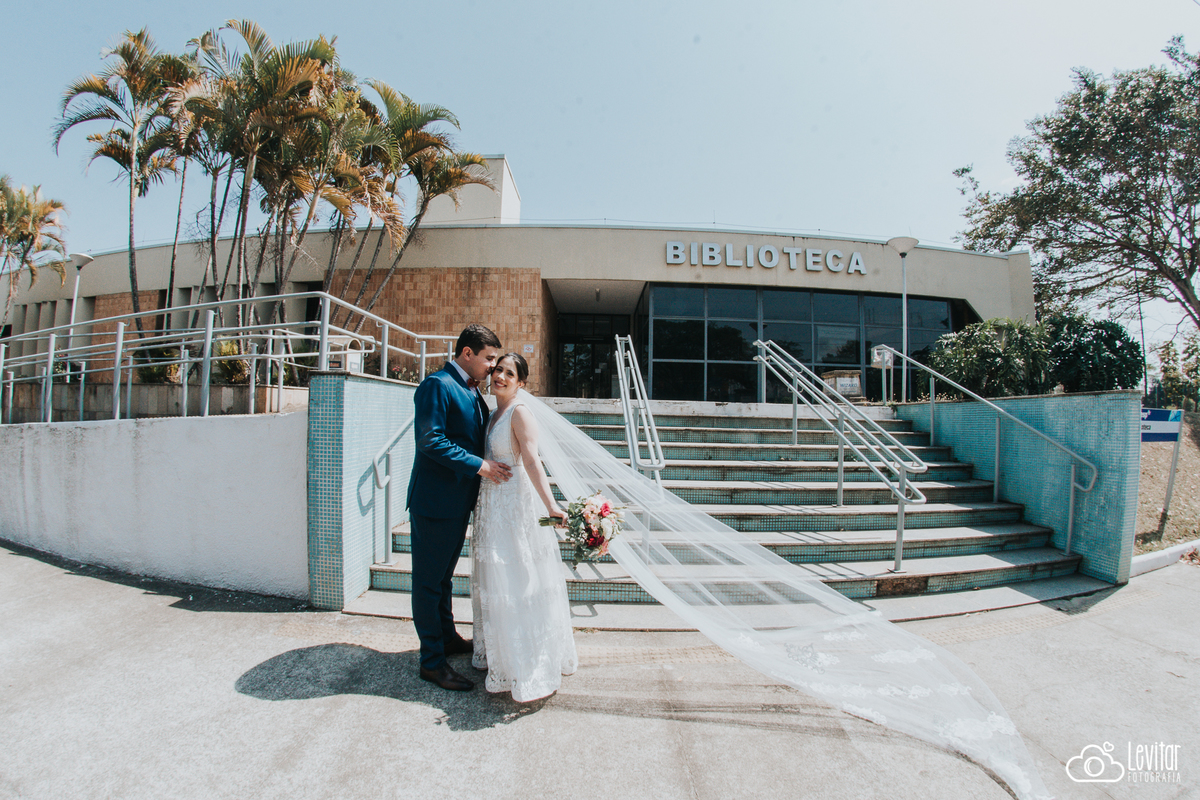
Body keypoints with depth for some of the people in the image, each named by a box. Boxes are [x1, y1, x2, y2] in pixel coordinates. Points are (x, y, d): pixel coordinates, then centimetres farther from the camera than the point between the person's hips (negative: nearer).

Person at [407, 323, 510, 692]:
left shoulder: (472, 391, 12)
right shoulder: (437, 385, -16)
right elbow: (430, 440, -24)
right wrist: (479, 465, -23)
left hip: (459, 500, 9)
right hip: (435, 500, -9)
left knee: (444, 575, 23)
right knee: (428, 580, 4)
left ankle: (447, 637, 39)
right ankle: (432, 661, 16)